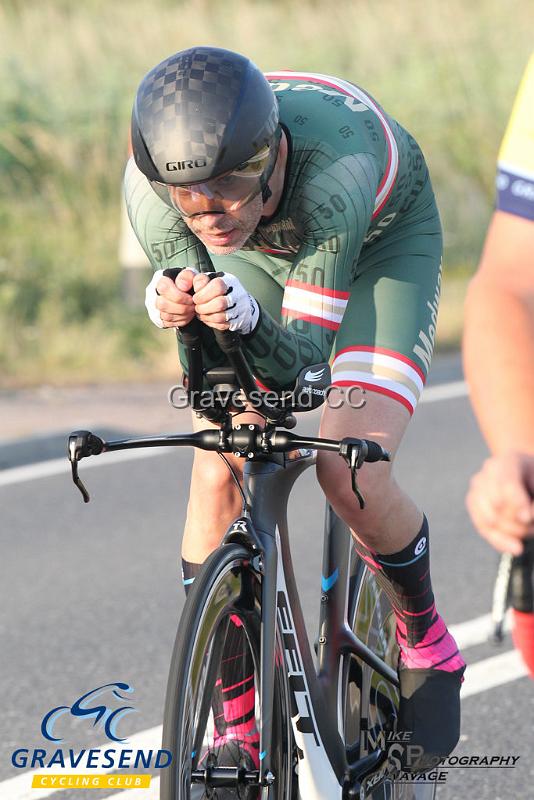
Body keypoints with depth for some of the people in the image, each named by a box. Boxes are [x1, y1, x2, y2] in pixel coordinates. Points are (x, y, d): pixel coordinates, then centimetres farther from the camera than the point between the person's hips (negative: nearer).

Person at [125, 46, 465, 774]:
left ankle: (427, 643, 11)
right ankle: (238, 729, 2)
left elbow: (302, 355, -38)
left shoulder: (332, 164, -44)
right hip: (262, 253, 3)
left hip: (380, 242, -3)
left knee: (350, 475, -21)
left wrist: (247, 319, -59)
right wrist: (170, 308, -45)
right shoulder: (150, 186, -33)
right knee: (217, 475, -12)